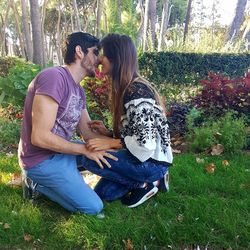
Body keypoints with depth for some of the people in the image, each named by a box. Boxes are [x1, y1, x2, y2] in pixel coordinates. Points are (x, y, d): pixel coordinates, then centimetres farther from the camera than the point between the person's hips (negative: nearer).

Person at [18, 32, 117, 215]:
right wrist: (85, 150, -19)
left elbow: (88, 132, 4)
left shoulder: (79, 90, 6)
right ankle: (38, 183, 5)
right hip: (42, 159, -9)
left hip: (62, 151, 9)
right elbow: (40, 137, -28)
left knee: (112, 156, 11)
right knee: (93, 207, -7)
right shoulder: (54, 77, -24)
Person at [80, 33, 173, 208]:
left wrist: (110, 143, -23)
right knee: (103, 193, 9)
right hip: (143, 156, 9)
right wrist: (107, 133, -1)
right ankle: (152, 180, 15)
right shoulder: (126, 88, 7)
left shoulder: (137, 91, -24)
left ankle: (145, 184, -2)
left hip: (153, 161, -9)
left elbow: (145, 143, -27)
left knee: (90, 160, -19)